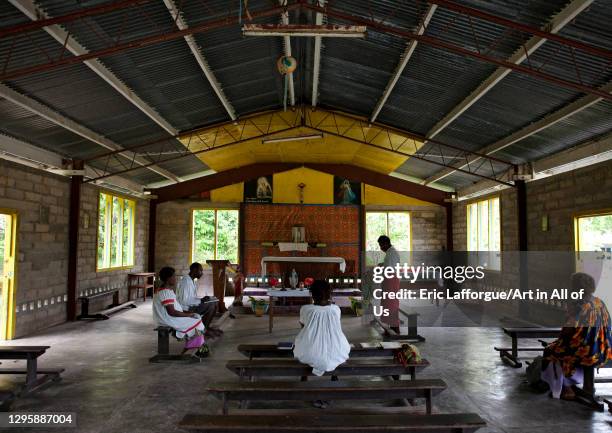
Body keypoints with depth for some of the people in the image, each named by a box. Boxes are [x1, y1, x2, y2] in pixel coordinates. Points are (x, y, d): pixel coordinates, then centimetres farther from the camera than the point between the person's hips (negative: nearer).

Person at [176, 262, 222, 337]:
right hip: (186, 309, -10)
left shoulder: (192, 280, 11)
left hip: (192, 306, 10)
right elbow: (184, 301, -27)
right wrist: (200, 300, -21)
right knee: (211, 306, -20)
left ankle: (207, 326, 8)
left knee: (215, 302, 6)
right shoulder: (185, 281, -20)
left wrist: (202, 299, 0)